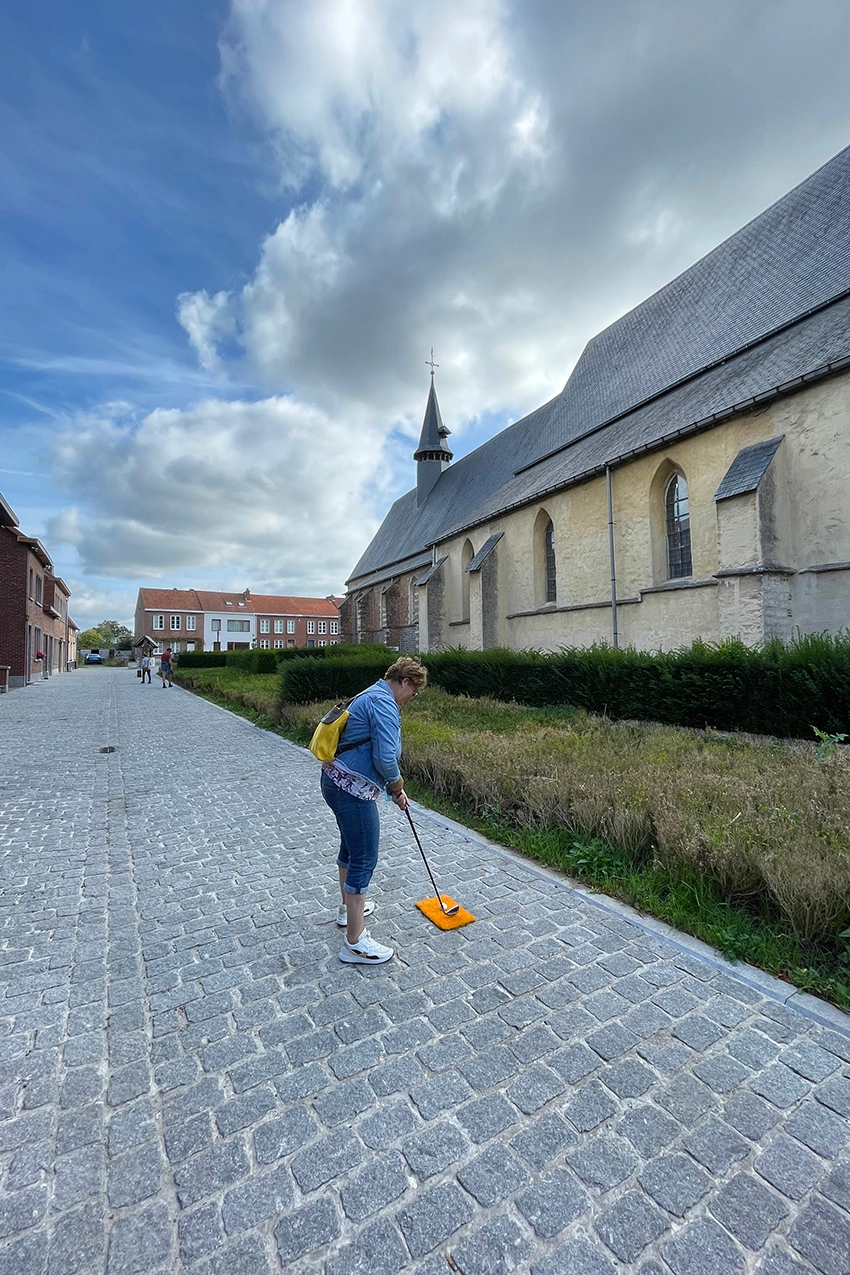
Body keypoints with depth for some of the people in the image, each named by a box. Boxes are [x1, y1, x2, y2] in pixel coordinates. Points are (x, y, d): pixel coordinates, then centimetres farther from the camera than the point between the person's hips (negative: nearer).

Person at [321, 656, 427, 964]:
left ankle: (349, 906, 46)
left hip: (336, 781, 11)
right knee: (364, 860, 0)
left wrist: (395, 789, 26)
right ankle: (355, 943, 12)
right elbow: (386, 758, -25)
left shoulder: (370, 696, 16)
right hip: (353, 789, -11)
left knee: (351, 846, 26)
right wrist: (397, 784, -3)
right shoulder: (384, 702, -17)